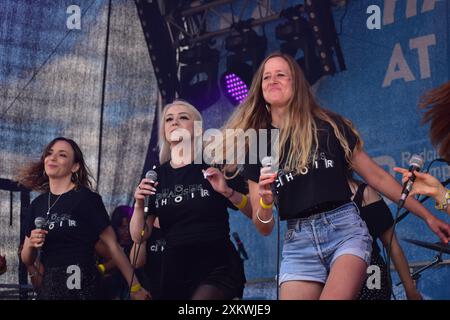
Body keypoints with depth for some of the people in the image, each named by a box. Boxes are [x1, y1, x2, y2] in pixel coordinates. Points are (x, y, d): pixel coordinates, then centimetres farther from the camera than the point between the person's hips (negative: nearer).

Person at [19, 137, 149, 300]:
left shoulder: (87, 198, -8)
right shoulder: (37, 204, 8)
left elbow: (112, 245, -8)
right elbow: (27, 260, 14)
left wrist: (134, 286, -9)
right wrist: (30, 244, -8)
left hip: (80, 286, -5)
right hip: (48, 286, 5)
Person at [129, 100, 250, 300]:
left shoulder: (215, 167, -1)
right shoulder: (156, 176, 7)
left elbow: (256, 213, -2)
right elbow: (139, 237, 8)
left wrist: (228, 192, -17)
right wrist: (139, 205, -9)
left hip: (217, 267, -4)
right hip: (175, 271, 4)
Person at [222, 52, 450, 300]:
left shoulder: (329, 126, 3)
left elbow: (376, 176, 9)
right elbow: (264, 228, 7)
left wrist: (427, 216, 9)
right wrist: (265, 202, -15)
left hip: (345, 228, -3)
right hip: (298, 242, 3)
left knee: (334, 296, -27)